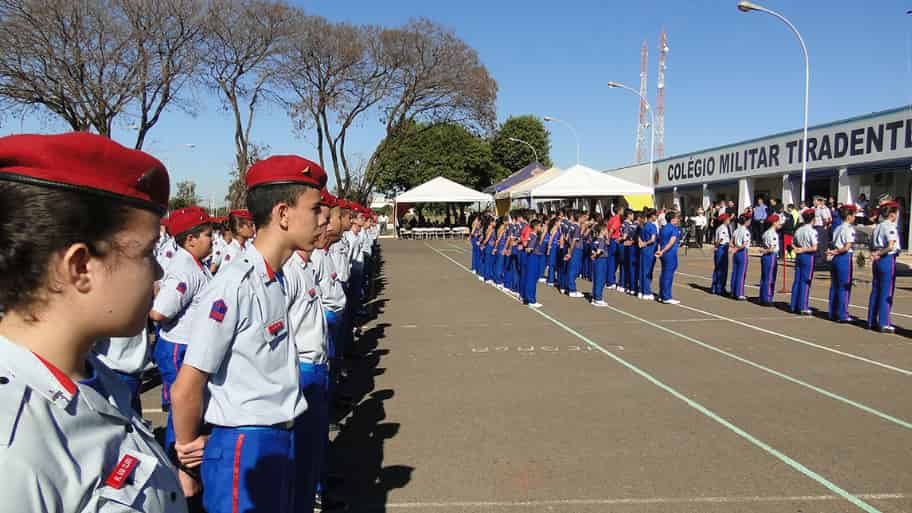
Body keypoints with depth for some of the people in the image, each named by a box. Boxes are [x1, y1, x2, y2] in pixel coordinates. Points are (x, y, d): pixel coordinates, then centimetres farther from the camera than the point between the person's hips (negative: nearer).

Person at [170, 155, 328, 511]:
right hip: (244, 451, -8)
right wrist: (191, 447, -1)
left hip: (281, 442, 8)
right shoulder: (235, 286, -22)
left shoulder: (276, 281, 5)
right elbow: (185, 391, -18)